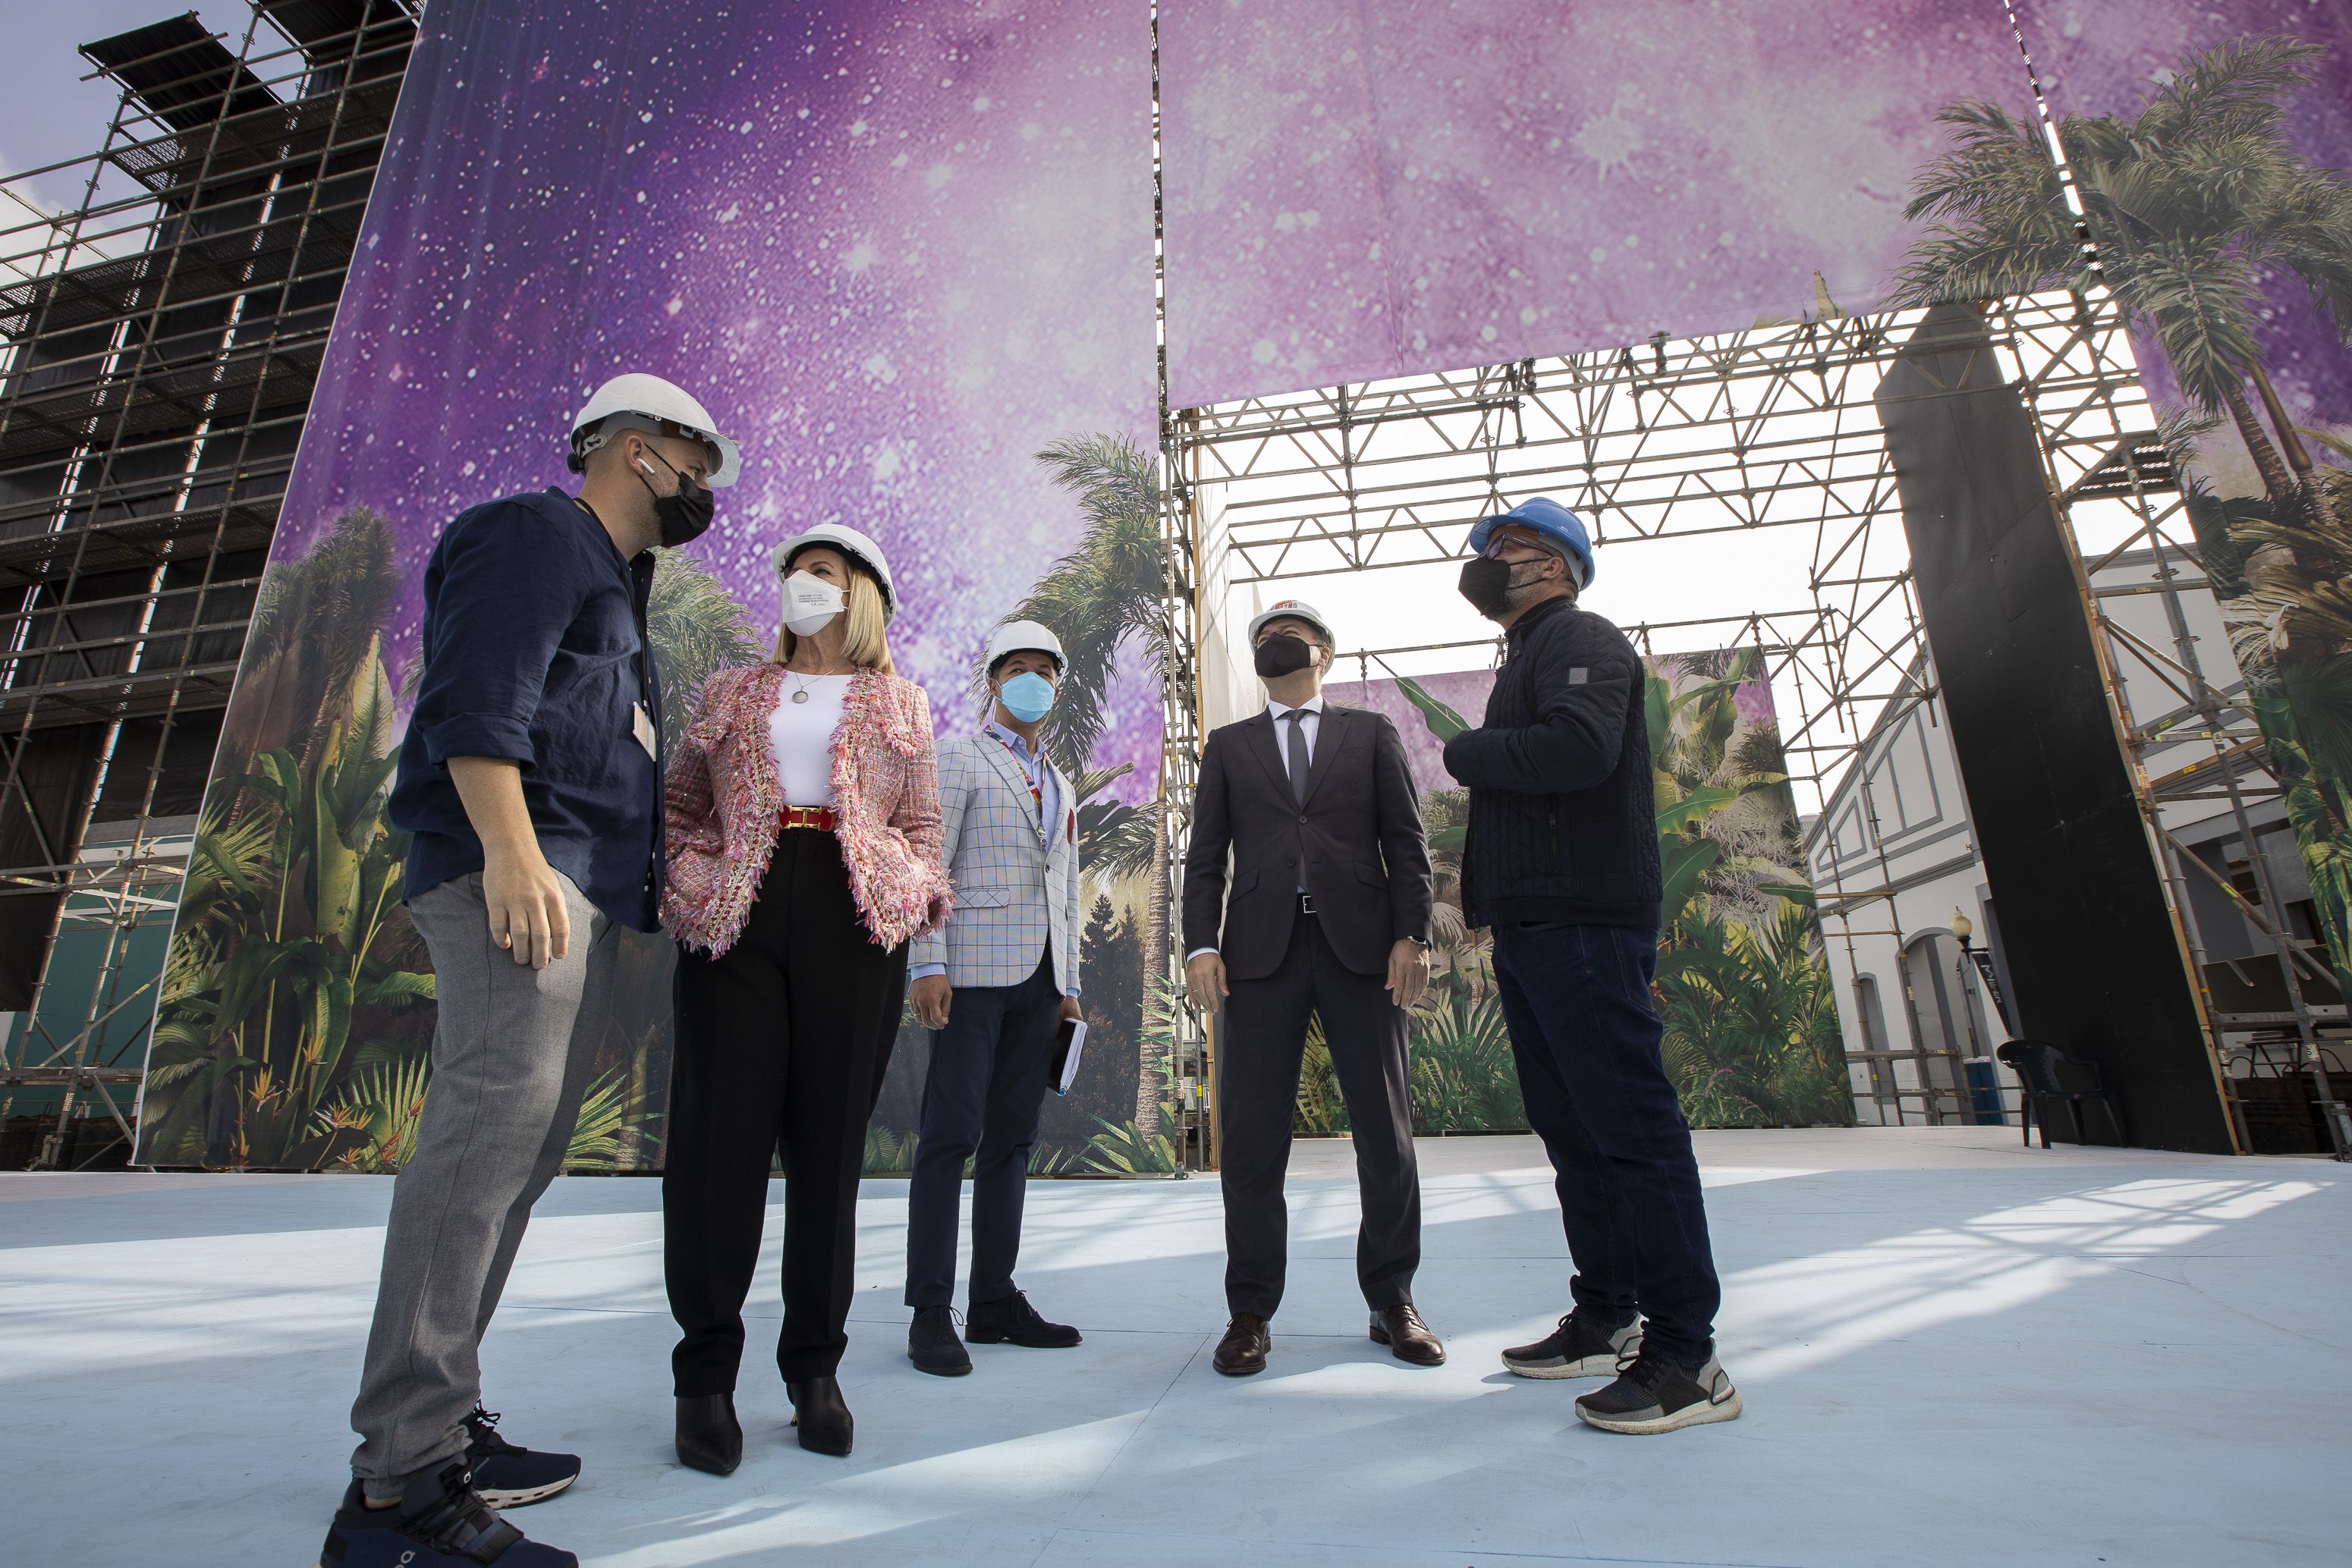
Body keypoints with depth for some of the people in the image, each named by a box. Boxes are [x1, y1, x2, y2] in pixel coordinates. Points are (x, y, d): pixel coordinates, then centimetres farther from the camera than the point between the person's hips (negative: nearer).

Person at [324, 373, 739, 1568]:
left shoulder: (610, 578, 31)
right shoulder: (537, 534, 1)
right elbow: (475, 696, -14)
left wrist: (643, 870, 25)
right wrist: (512, 850, -24)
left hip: (578, 892, 10)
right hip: (516, 871, -10)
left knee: (518, 1146, 9)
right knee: (490, 1131, -16)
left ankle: (438, 1426, 17)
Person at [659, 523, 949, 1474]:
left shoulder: (901, 705, 17)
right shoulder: (731, 693, 20)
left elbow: (921, 823, 15)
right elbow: (680, 803, 19)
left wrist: (918, 896, 0)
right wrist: (688, 880, 3)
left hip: (855, 921, 0)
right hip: (737, 917, 1)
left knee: (829, 1140, 2)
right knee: (720, 1134, -2)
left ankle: (814, 1368, 15)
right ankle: (706, 1374, 12)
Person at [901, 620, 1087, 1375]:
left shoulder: (1060, 786, 23)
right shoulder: (957, 760, 3)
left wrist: (1068, 987, 16)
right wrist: (928, 965, -16)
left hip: (1039, 975, 6)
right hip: (975, 967, -6)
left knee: (1012, 1137, 7)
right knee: (952, 1134, -6)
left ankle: (995, 1299, 15)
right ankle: (931, 1312, 2)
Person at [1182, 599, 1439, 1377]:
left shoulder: (1371, 732, 16)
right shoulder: (1228, 745, 18)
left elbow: (1406, 841, 8)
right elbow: (1205, 855, 10)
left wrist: (1412, 934, -5)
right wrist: (1200, 945, -3)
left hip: (1358, 942, 0)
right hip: (1261, 948, 1)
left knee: (1386, 1130, 5)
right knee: (1250, 1137, 0)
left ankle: (1392, 1302, 21)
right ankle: (1251, 1312, 14)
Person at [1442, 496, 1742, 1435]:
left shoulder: (1578, 639, -4)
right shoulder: (1528, 660, 25)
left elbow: (1579, 748, -24)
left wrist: (1467, 752, -8)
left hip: (1584, 928, -10)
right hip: (1532, 933, 10)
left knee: (1631, 1127, -6)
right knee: (1571, 1130, 13)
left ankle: (1686, 1358, 3)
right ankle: (1605, 1322, 24)